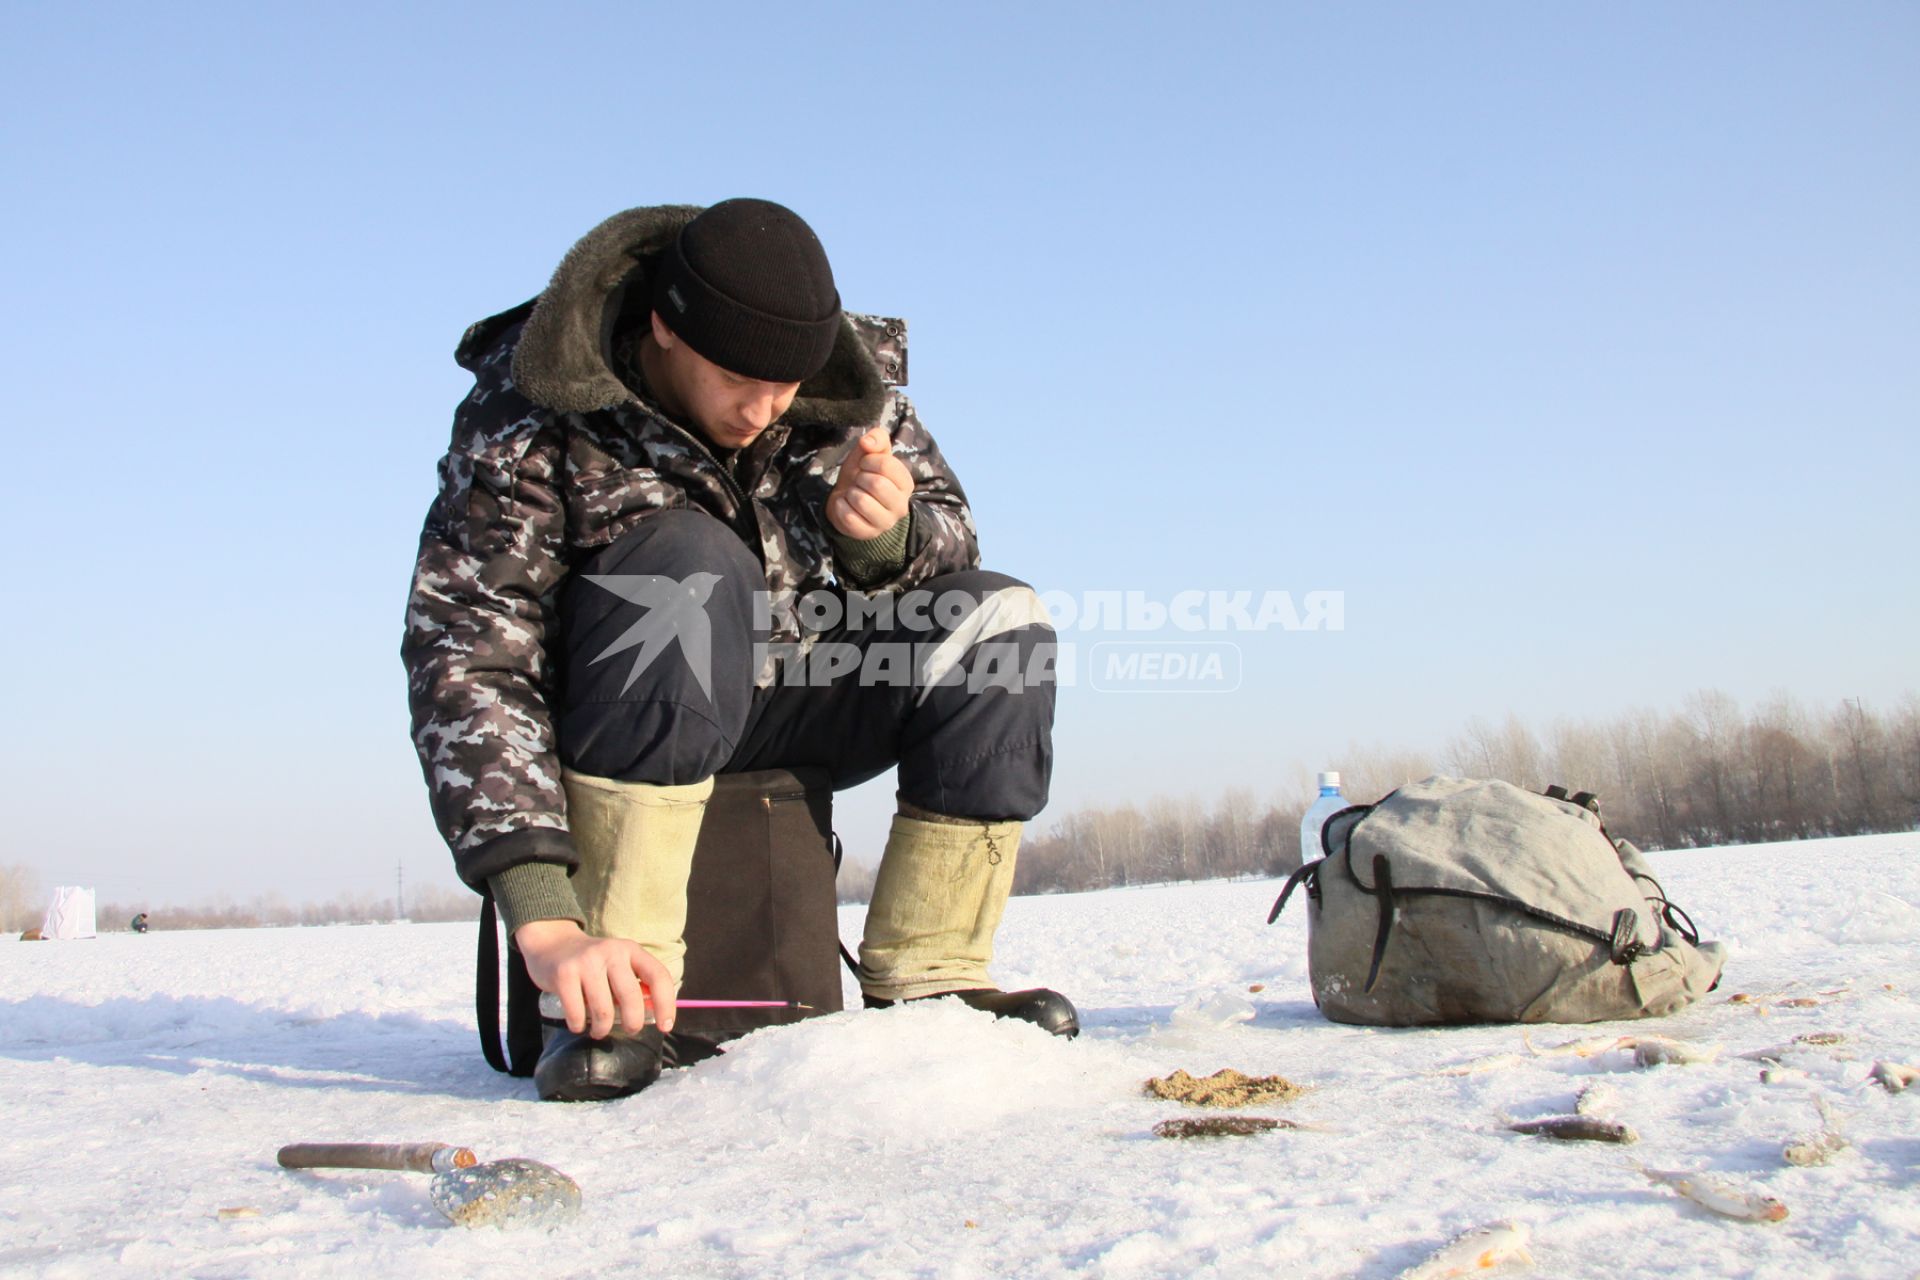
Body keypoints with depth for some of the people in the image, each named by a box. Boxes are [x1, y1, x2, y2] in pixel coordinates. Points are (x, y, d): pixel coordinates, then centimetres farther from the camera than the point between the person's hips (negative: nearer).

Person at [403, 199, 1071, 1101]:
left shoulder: (852, 379, -10)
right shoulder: (531, 418, -22)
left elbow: (948, 539, 0)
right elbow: (466, 658, -29)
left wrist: (888, 535, -28)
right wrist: (543, 919, -40)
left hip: (787, 705, 4)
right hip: (614, 733, -4)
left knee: (998, 624, -16)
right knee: (691, 565, -35)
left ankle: (922, 982, -13)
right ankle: (603, 1007, -33)